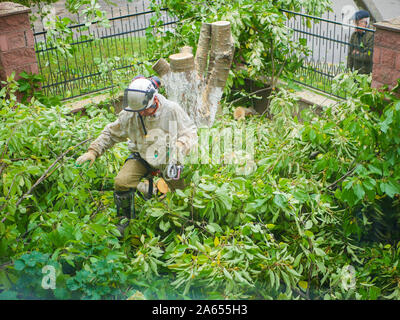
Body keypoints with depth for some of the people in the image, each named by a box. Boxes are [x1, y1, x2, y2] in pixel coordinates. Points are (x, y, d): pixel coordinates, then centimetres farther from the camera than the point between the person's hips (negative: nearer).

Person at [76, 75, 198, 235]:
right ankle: (125, 219, 1)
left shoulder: (172, 110, -16)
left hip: (167, 159, 0)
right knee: (121, 183, -23)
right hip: (142, 157, 0)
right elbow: (111, 133, 3)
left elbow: (190, 132, -8)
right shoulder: (129, 115, -11)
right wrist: (93, 151, -8)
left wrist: (180, 147, -29)